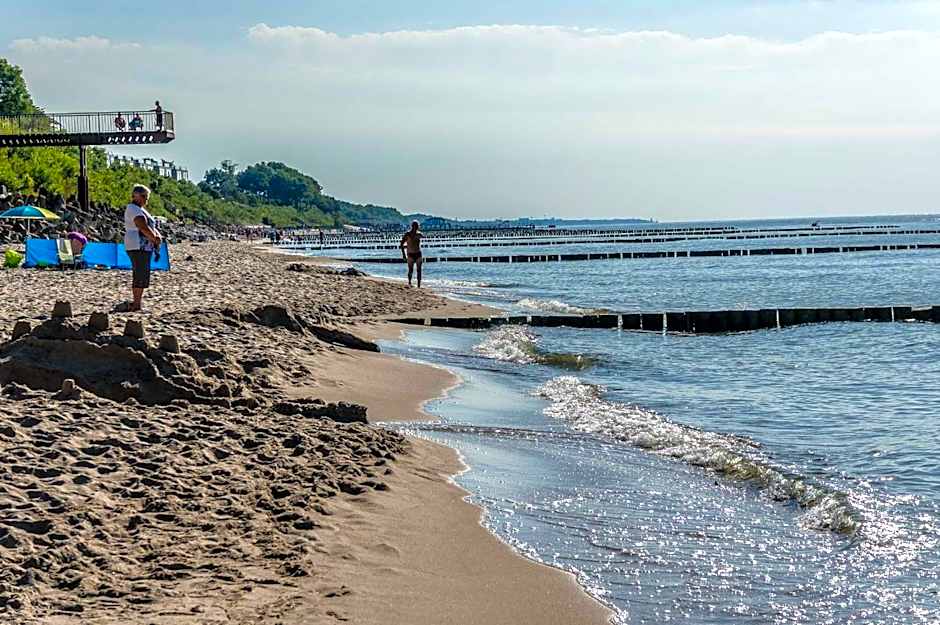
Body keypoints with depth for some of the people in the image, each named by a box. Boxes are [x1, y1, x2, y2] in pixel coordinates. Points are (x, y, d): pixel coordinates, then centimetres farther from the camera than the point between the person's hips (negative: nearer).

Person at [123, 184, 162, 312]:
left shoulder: (140, 209, 21)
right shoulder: (134, 209, -13)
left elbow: (151, 227, 19)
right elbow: (143, 228, -22)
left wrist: (158, 236, 1)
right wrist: (155, 239, -11)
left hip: (144, 247, 11)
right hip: (138, 246, -11)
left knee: (140, 275, 12)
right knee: (141, 275, -11)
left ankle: (137, 302, 15)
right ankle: (137, 304, -10)